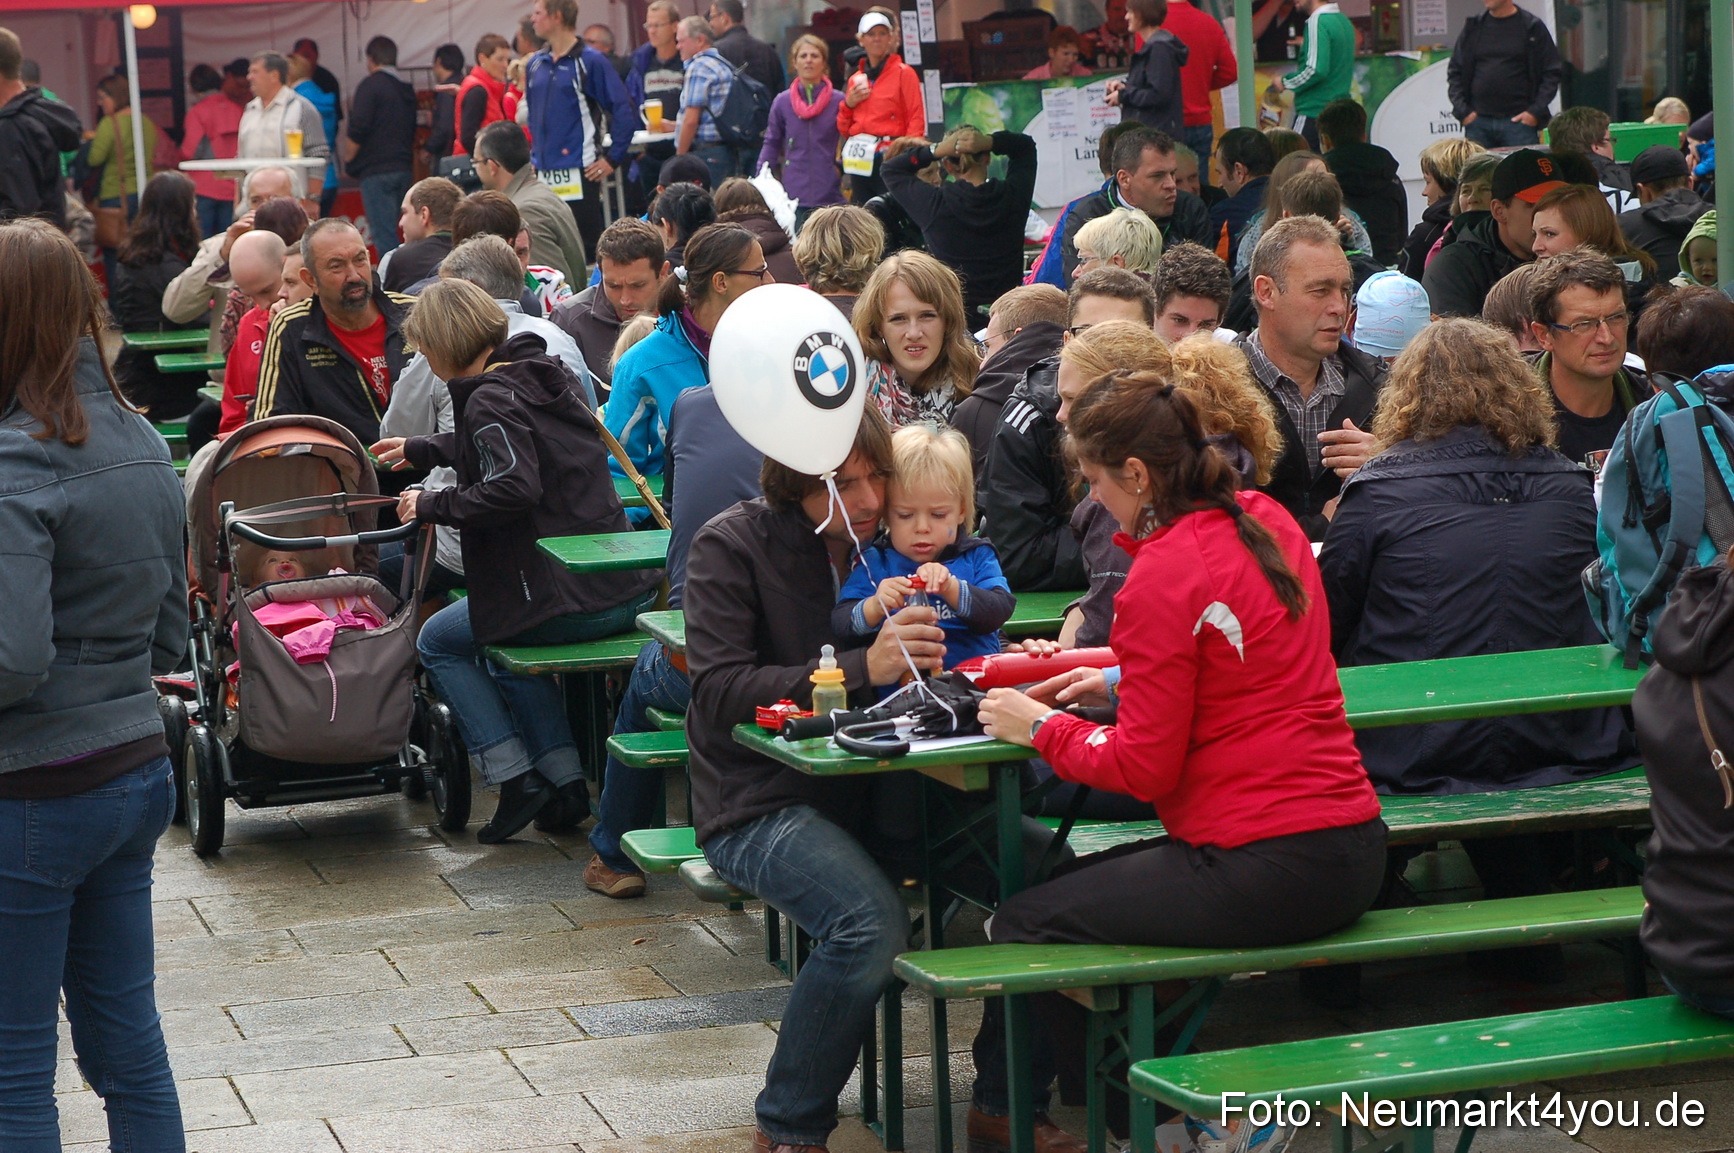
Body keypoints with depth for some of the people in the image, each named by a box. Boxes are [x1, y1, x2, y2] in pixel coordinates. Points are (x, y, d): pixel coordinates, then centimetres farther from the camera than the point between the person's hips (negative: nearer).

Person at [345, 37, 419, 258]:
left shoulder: (370, 86, -8)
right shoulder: (406, 89, 15)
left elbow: (358, 131, -14)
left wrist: (348, 159, 0)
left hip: (377, 171, -7)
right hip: (404, 168, 7)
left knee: (383, 233, -10)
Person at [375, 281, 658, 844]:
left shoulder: (490, 398, -13)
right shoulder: (547, 372, 15)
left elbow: (513, 488, -27)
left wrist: (433, 506, -12)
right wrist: (419, 450, 48)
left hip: (570, 597, -9)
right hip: (628, 587, 9)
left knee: (438, 641, 12)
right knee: (502, 641, 33)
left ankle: (515, 779, 6)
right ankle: (565, 779, 25)